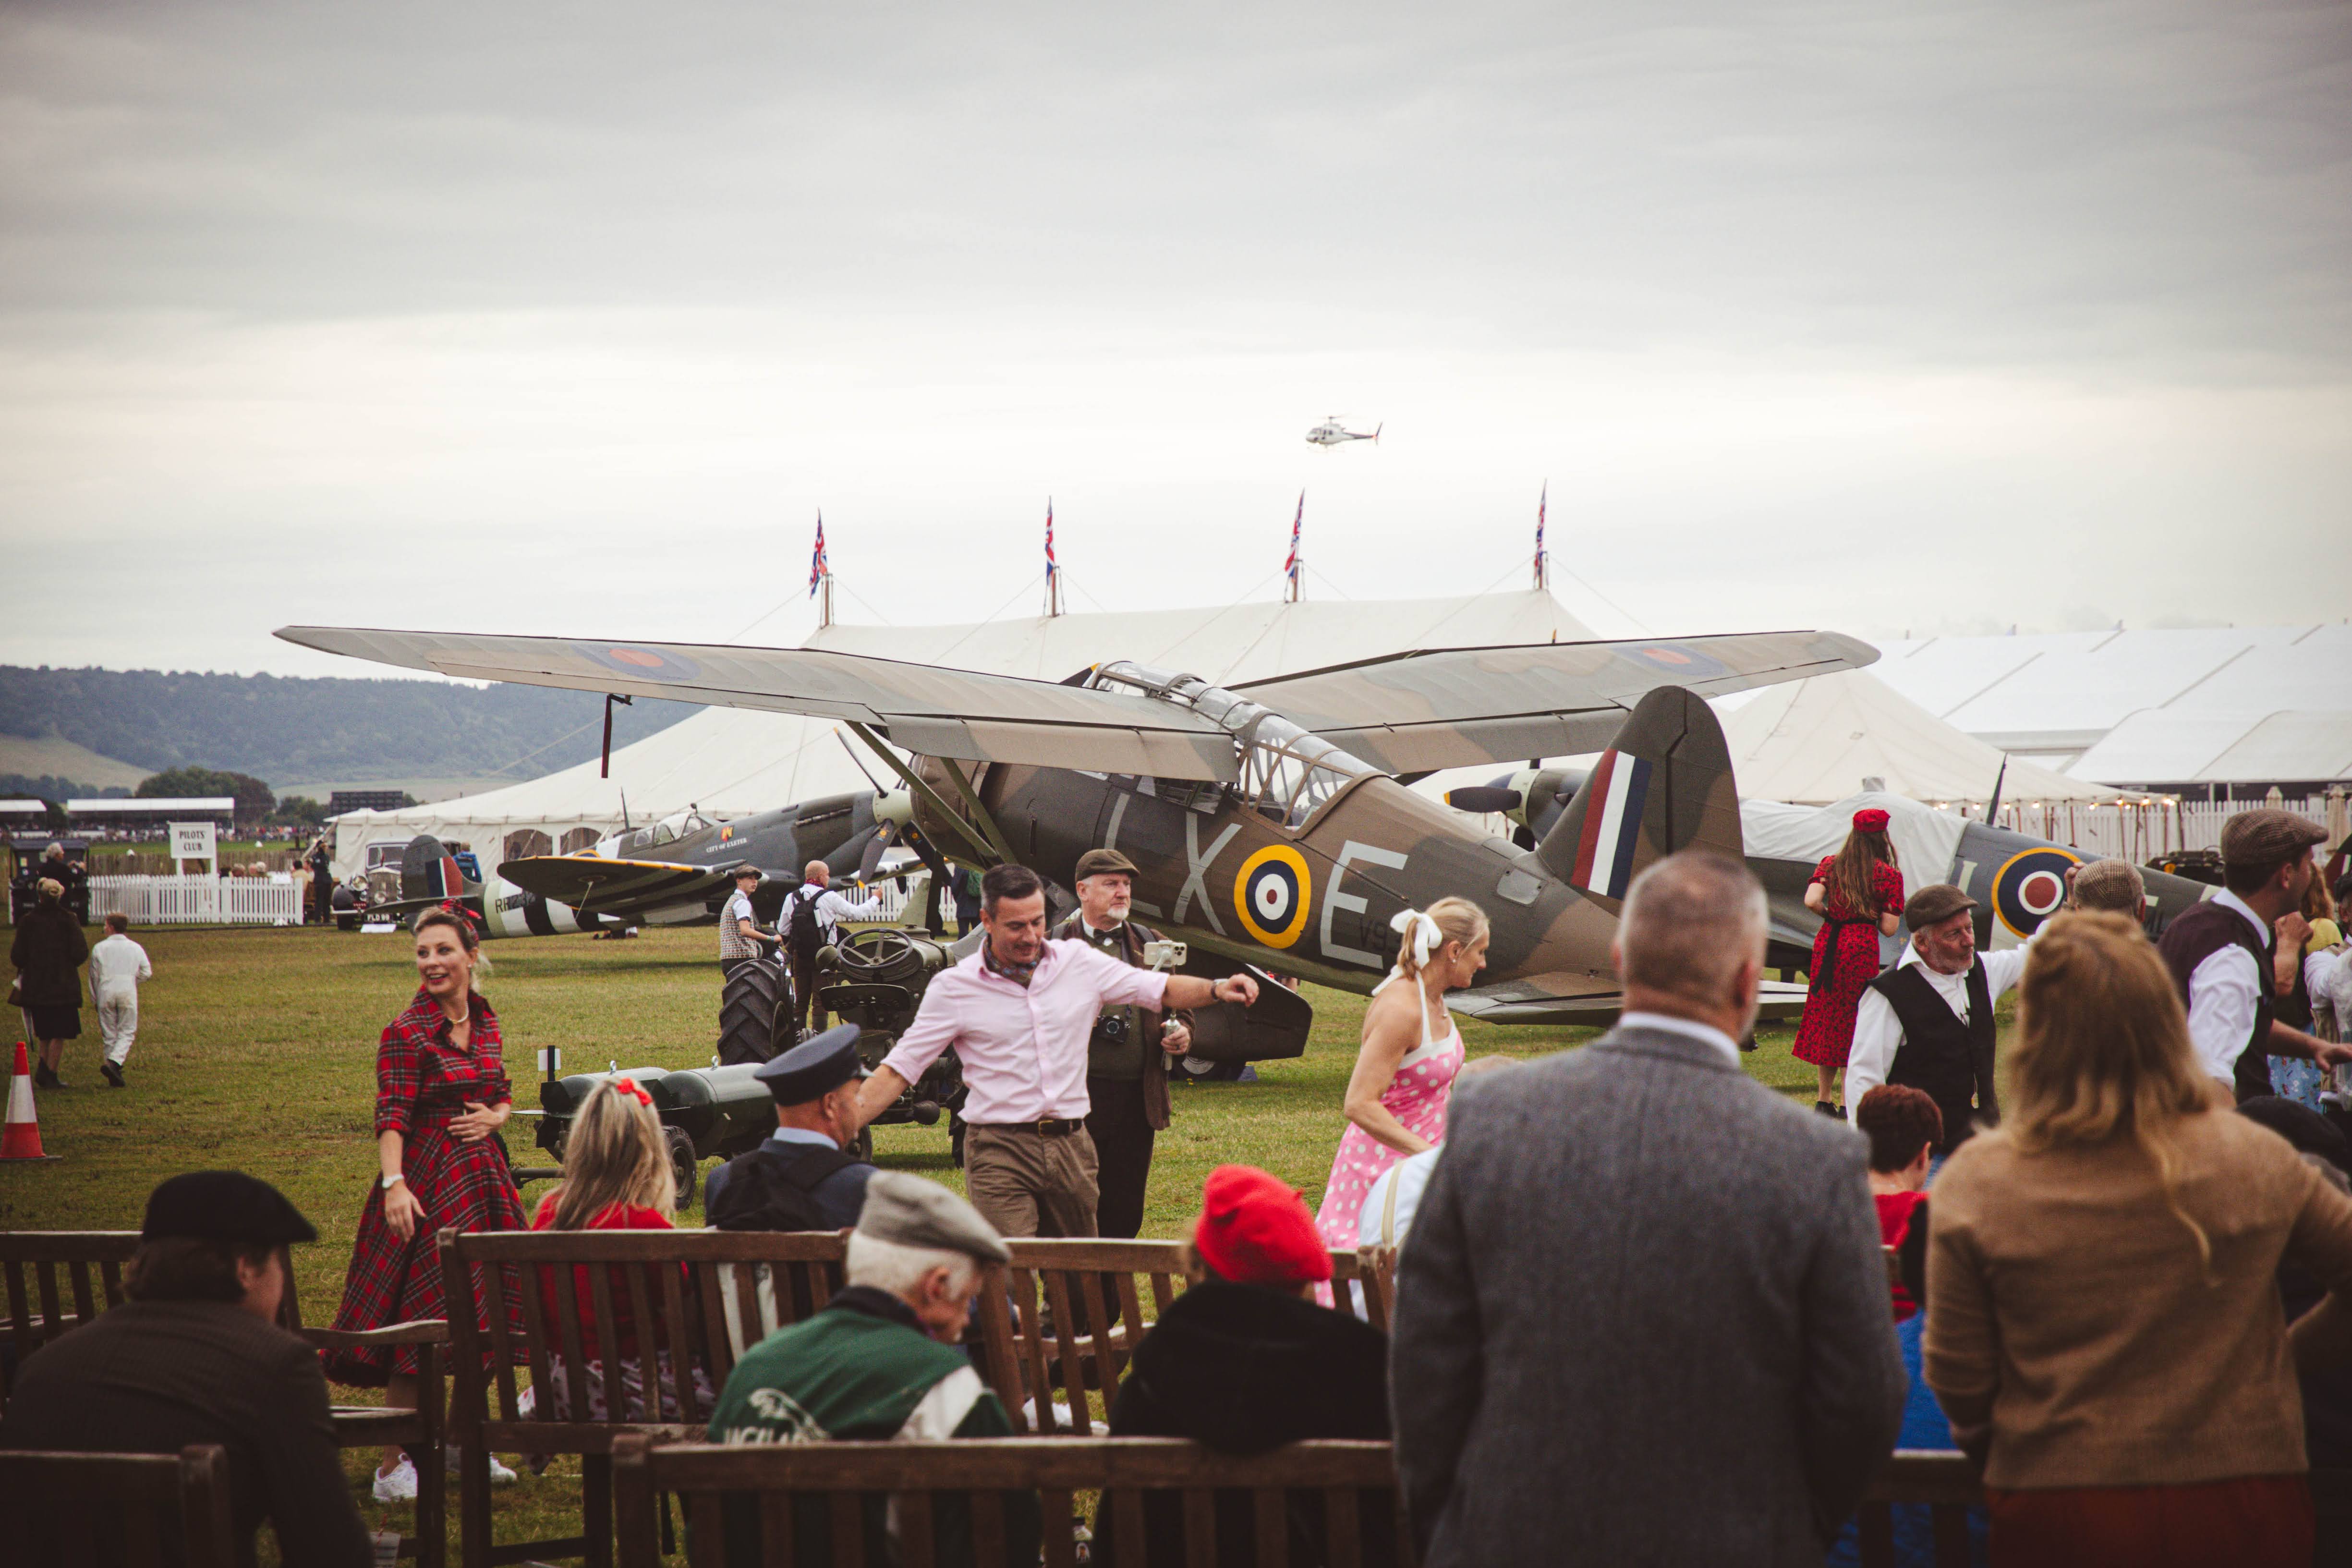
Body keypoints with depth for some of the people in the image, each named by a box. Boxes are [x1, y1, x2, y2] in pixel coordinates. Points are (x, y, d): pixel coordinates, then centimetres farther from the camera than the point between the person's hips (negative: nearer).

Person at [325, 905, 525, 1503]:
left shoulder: (484, 1020, 9)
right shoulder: (406, 1033, -11)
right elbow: (392, 1118, -18)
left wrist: (494, 1117, -3)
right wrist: (395, 1185, -31)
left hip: (483, 1178, 7)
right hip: (427, 1184, -7)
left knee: (481, 1318, 11)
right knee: (420, 1324, -8)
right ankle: (394, 1465, -4)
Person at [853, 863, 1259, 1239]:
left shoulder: (1079, 962, 6)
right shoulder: (953, 988, -1)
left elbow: (1161, 989, 12)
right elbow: (897, 1070, 0)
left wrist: (1217, 990, -7)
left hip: (1071, 1144, 4)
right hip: (999, 1150, -4)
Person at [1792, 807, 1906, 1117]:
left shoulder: (1830, 865, 4)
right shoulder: (1889, 874, -3)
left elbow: (1812, 901, -10)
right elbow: (1889, 928, -6)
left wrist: (1832, 915, 10)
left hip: (1828, 942, 3)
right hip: (1862, 947, -3)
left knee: (1824, 1016, 12)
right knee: (1854, 1021, 4)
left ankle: (1824, 1099, 15)